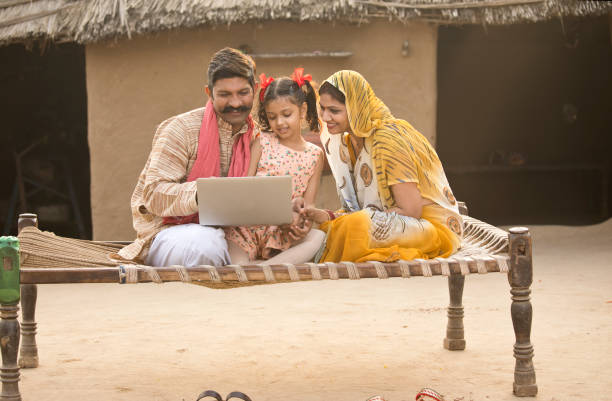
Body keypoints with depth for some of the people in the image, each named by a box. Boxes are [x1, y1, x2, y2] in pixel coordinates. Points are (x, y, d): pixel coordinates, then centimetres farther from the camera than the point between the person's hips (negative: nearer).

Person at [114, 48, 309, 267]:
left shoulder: (257, 138, 9)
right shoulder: (182, 128, -8)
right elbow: (154, 193, -16)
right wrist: (198, 193, -36)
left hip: (227, 232, 6)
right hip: (170, 230, -6)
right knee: (206, 243, -42)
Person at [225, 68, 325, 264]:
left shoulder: (315, 154, 10)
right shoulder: (262, 143, 9)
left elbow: (308, 204, 6)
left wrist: (299, 214, -20)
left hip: (284, 233, 1)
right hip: (249, 226, -1)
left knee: (319, 237, -29)